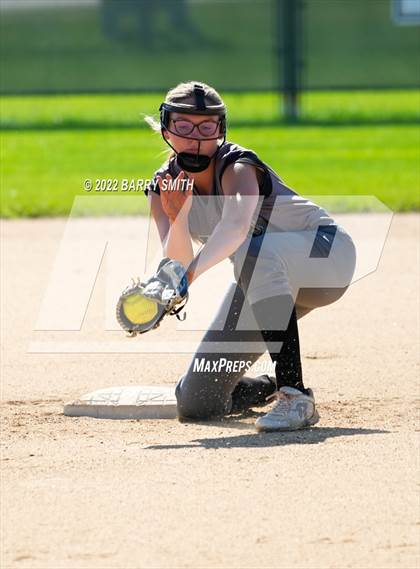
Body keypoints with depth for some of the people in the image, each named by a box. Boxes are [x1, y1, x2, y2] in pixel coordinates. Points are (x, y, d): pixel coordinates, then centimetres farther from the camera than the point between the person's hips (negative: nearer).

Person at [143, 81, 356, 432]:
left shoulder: (237, 168, -26)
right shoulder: (163, 188, -7)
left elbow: (237, 226, -49)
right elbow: (179, 264, -20)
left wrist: (189, 273, -64)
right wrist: (177, 218, -38)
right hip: (267, 281, 6)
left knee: (253, 252, -43)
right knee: (195, 404, -5)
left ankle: (296, 396, -40)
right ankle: (267, 389, 31)